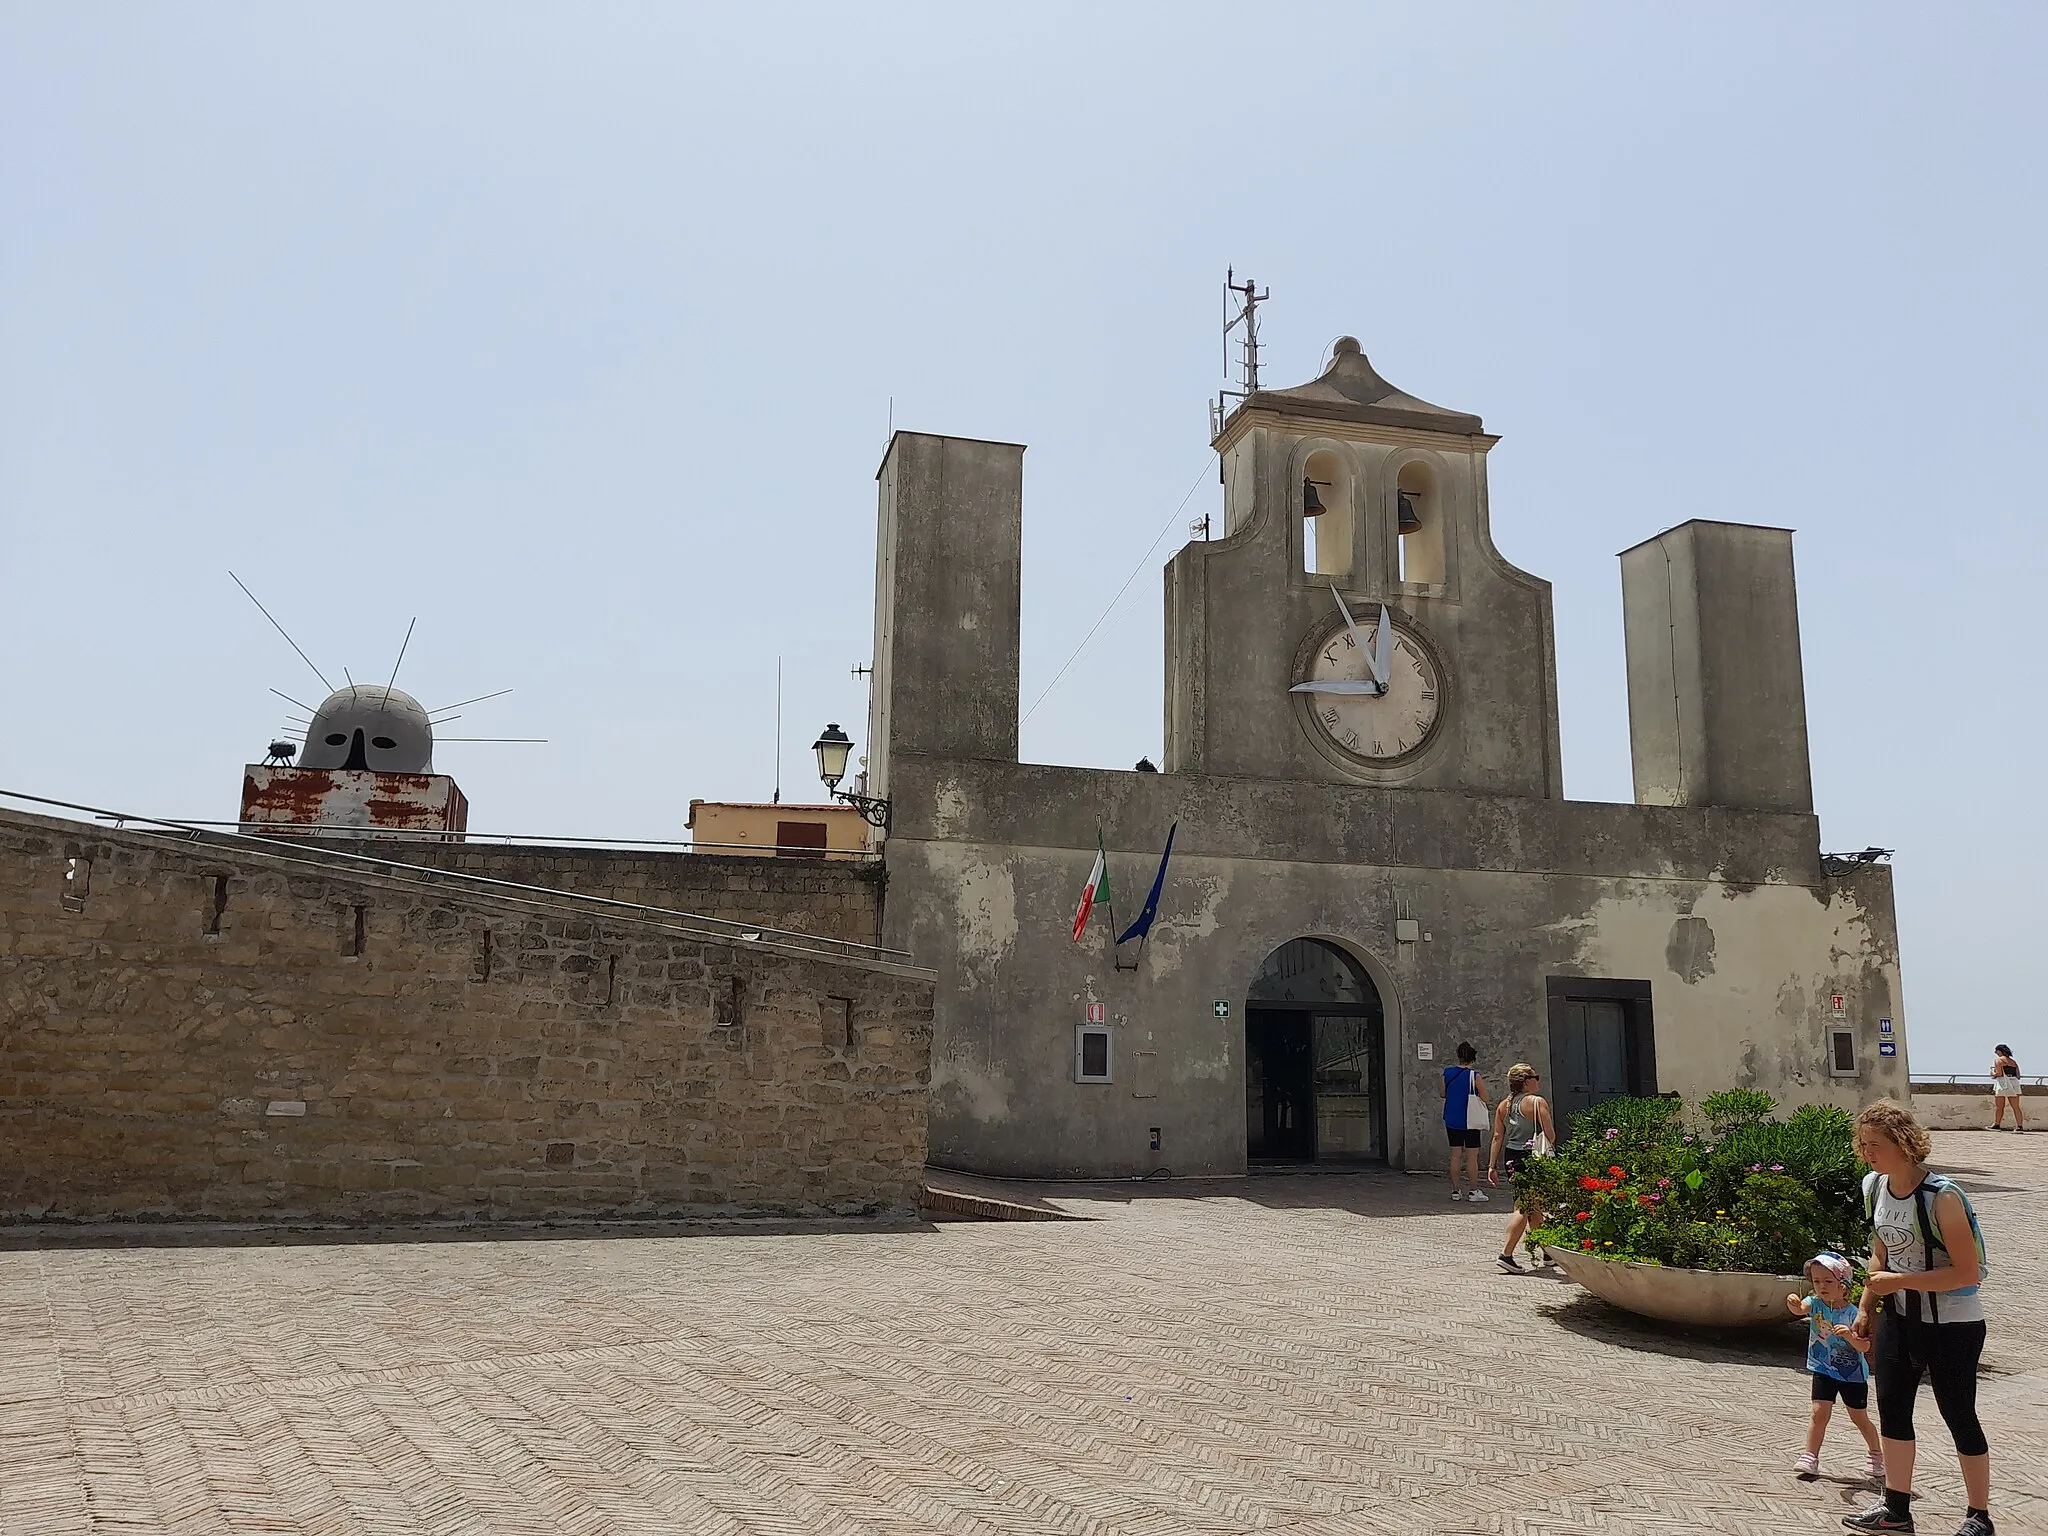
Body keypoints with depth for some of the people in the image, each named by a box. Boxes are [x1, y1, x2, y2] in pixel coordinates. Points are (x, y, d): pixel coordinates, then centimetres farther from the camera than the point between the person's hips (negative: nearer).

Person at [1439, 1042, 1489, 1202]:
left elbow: (1442, 1093, 11)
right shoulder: (1475, 1076, -13)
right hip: (1470, 1121, -4)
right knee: (1472, 1156, 3)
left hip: (1452, 1121, 4)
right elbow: (1485, 1098, -8)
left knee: (1455, 1155, 9)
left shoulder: (1447, 1073, -1)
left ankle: (1455, 1190, 12)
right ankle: (1473, 1190, 6)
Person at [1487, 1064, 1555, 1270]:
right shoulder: (1538, 1102, -9)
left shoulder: (1503, 1105, 9)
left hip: (1511, 1159, 7)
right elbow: (1550, 1135, -12)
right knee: (1524, 1208, -4)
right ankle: (1506, 1254, -10)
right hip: (1532, 1159, -7)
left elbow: (1498, 1137, 6)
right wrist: (1548, 1149, 9)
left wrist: (1492, 1166, 7)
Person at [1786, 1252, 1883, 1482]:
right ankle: (1810, 1458, 0)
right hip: (1824, 1370, 1)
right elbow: (1800, 1309, -33)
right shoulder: (1815, 1303, -10)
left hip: (1852, 1373, -1)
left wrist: (1849, 1335, -39)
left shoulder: (1852, 1313, -17)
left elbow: (1865, 1347, -20)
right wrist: (1794, 1303, -55)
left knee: (1860, 1418, 14)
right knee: (1820, 1412, -7)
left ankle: (1877, 1457, 37)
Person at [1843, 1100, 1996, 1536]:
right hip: (1899, 1319, 7)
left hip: (1952, 1324, -7)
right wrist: (1866, 1308, 11)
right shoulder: (1874, 1187, -1)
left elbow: (1968, 1273, -25)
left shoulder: (1942, 1197, -24)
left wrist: (1899, 1282, -26)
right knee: (1892, 1410, 12)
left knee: (1959, 1417, 6)